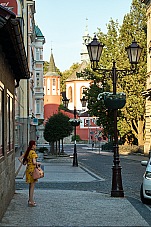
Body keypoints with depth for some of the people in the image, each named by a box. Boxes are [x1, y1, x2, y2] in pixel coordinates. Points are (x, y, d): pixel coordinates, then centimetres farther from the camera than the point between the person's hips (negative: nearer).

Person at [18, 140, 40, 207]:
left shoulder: (27, 152, 8)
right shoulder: (33, 152, -16)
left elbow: (20, 158, 11)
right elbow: (34, 162, -25)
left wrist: (24, 163, 9)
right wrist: (38, 163, -7)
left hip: (28, 169, 8)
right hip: (32, 170, -8)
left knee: (30, 185, 18)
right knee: (32, 186, -1)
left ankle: (30, 200, 27)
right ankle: (31, 202, 2)